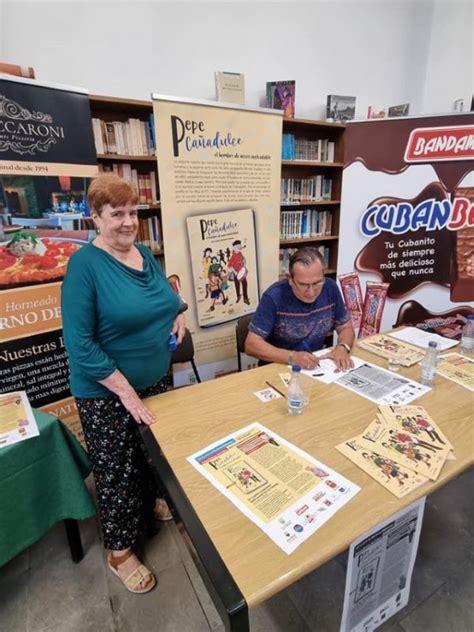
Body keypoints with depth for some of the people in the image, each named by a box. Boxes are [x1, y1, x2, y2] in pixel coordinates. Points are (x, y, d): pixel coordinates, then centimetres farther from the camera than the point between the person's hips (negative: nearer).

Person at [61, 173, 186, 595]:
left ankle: (150, 510, 55)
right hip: (107, 394, -6)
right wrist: (126, 391, -22)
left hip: (156, 381, 7)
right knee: (116, 473, 13)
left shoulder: (144, 253, 2)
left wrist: (178, 313, -6)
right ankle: (120, 552, 39)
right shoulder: (85, 264, -19)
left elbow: (164, 299, 17)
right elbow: (79, 343, -21)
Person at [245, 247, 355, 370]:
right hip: (278, 368, -3)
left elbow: (346, 328, 4)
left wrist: (342, 347, -16)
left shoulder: (330, 288, -7)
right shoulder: (274, 296, -19)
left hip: (317, 366, 4)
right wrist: (292, 357, -29)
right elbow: (251, 344, -19)